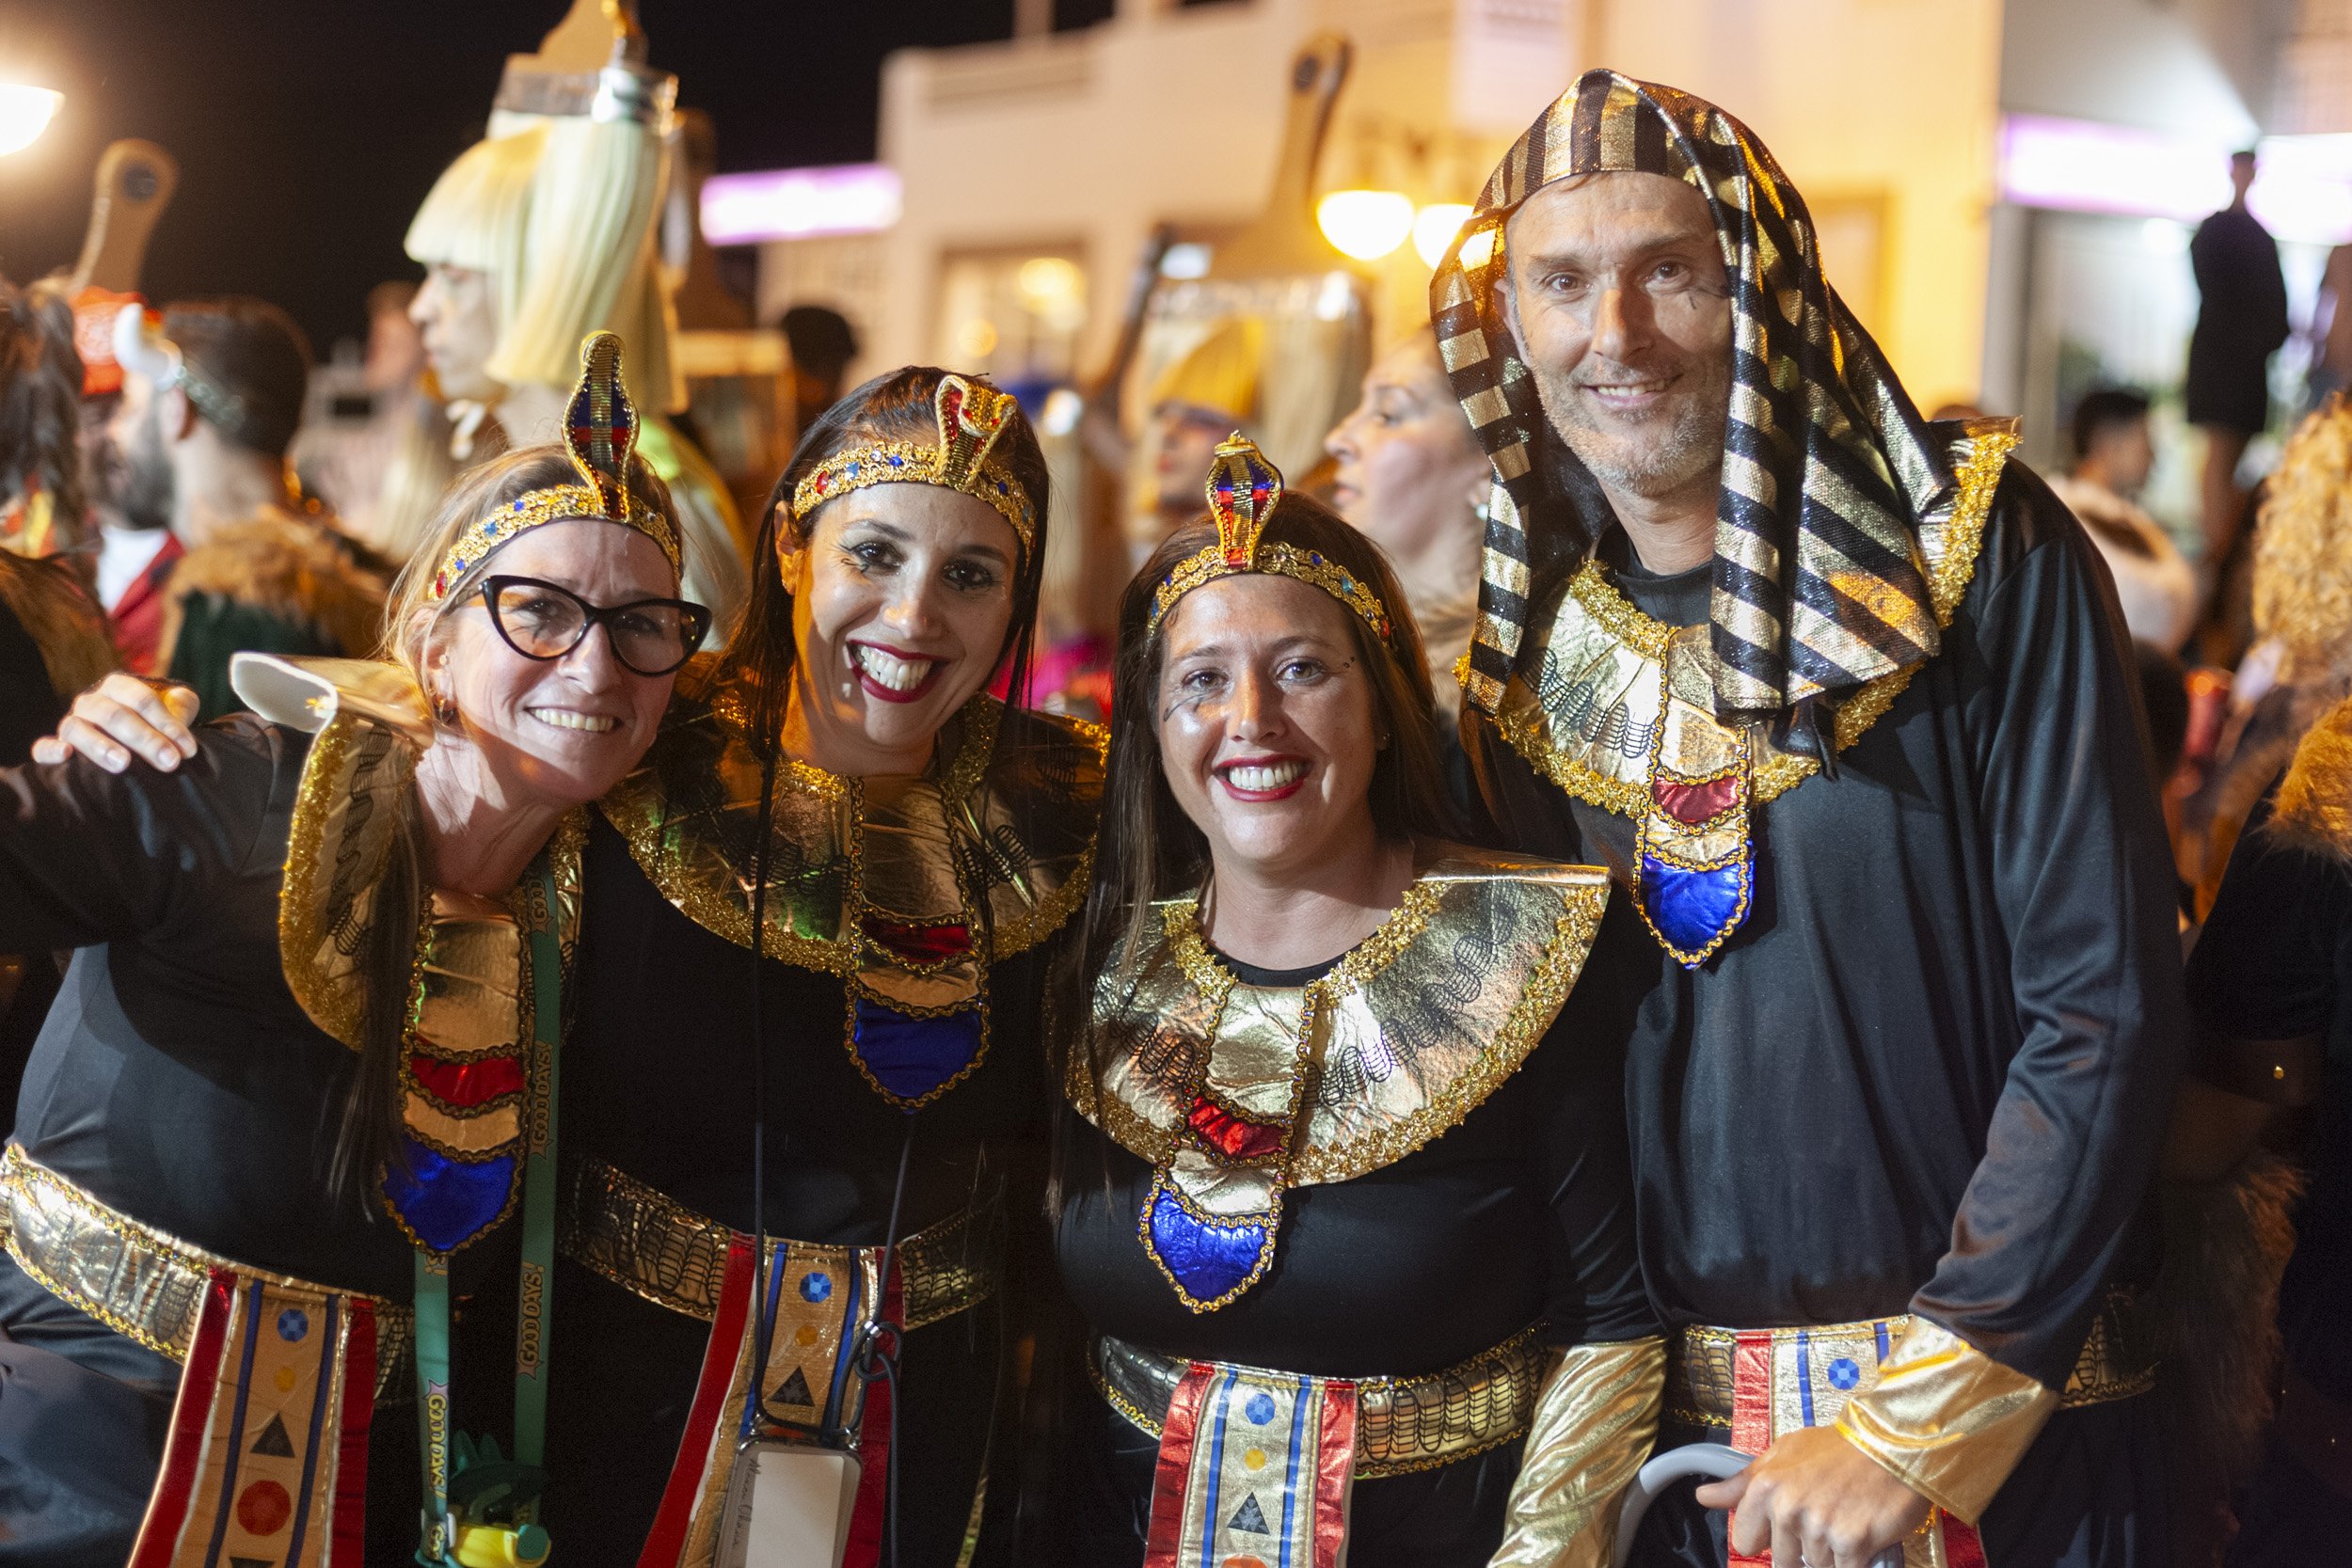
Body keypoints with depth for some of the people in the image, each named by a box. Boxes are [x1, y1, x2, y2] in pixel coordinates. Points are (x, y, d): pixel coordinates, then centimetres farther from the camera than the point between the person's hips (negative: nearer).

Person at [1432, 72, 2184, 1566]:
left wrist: (1927, 1411, -17)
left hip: (1998, 1420, -3)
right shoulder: (1526, 640, 3)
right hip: (1661, 1433, 4)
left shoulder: (1979, 552, -10)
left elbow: (2108, 1005, -14)